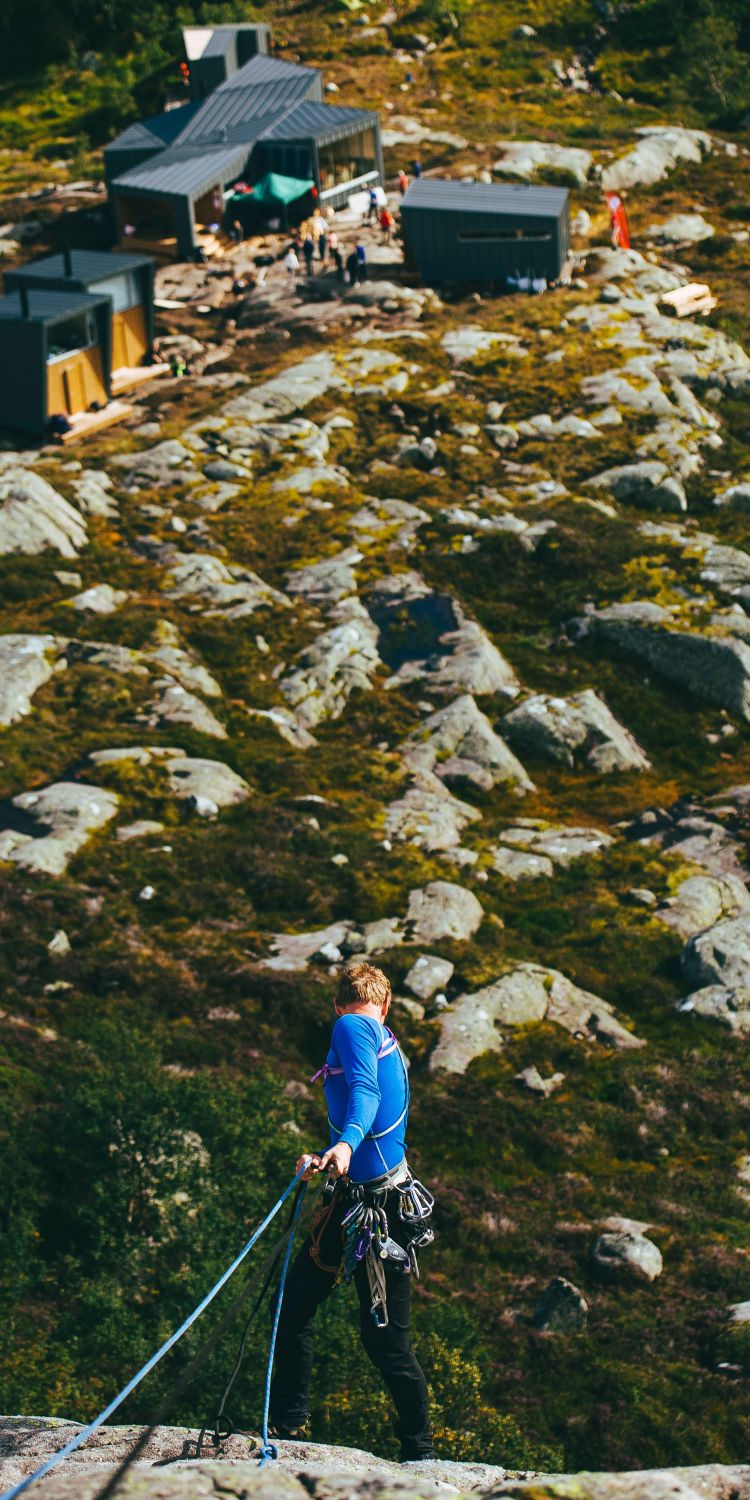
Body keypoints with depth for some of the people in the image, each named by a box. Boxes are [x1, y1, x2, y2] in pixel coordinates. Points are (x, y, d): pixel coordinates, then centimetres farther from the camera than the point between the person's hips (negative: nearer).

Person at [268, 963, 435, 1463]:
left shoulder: (351, 1027, -8)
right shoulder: (388, 1046, 18)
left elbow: (364, 1089, -27)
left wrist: (347, 1144, -43)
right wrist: (324, 1160, 39)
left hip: (379, 1208, -9)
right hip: (352, 1201, 9)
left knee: (386, 1337, -1)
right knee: (295, 1304, 14)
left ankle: (420, 1454, 9)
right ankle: (288, 1424, 24)